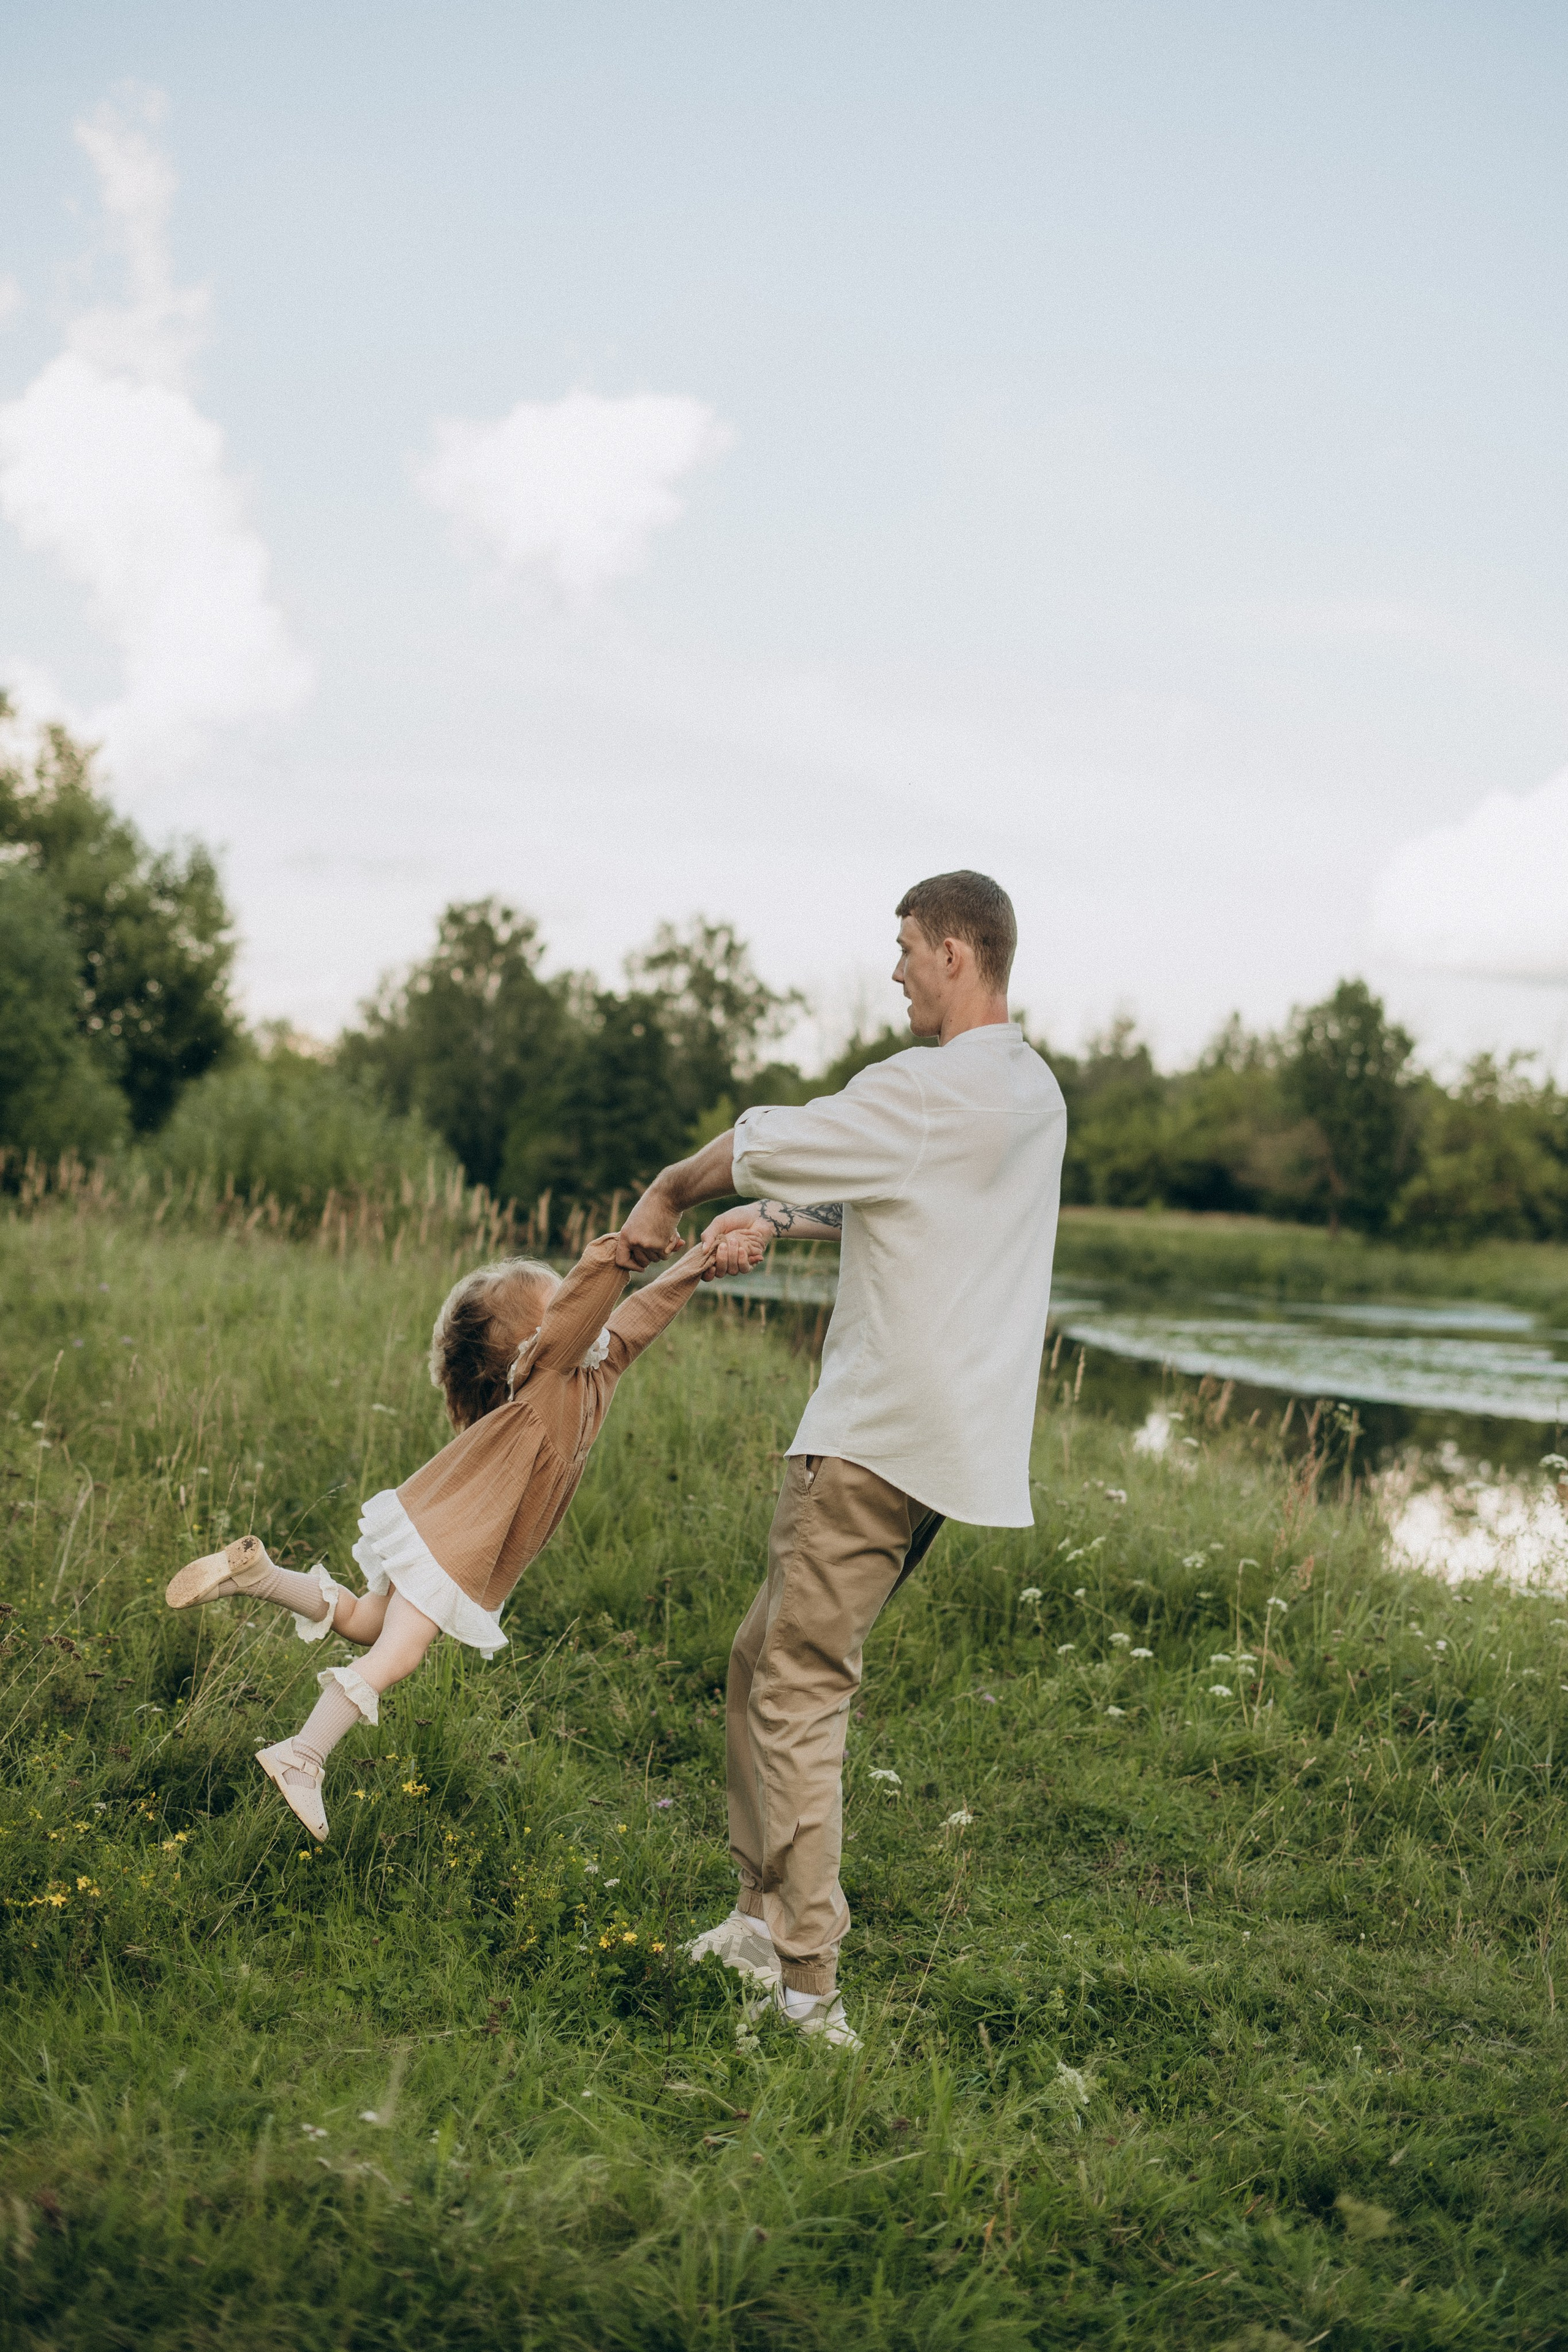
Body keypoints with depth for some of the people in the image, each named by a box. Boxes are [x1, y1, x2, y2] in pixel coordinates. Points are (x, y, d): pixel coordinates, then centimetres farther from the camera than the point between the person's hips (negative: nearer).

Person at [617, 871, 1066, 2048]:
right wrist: (771, 1218, 18)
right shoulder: (1033, 1090, 16)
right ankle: (765, 1916, 23)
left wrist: (664, 1197, 8)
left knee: (798, 1693, -7)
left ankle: (805, 1988, -7)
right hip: (955, 1433, 10)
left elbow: (768, 1145, -9)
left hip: (883, 1433, -10)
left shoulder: (935, 1087, -16)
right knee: (765, 1659, 17)